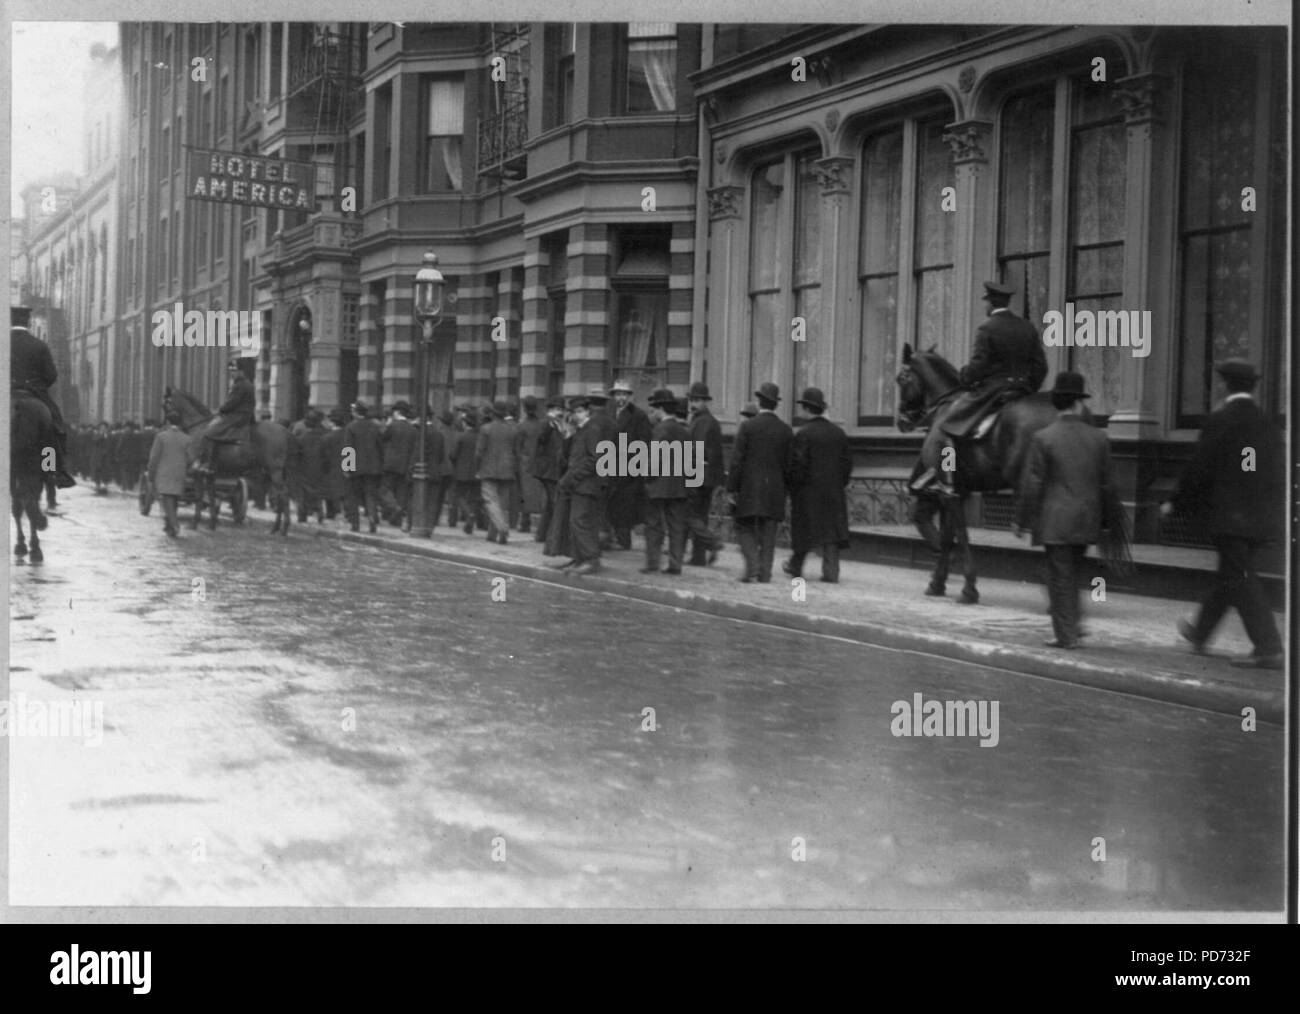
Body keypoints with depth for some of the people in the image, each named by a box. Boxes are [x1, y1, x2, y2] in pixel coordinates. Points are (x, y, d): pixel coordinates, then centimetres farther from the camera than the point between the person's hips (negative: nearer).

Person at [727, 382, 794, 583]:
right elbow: (789, 463, 4)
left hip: (750, 487, -3)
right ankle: (765, 573, 7)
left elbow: (737, 460, -9)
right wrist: (786, 488, 13)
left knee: (744, 528, 8)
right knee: (768, 532, 8)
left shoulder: (747, 427, -7)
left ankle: (752, 565, -9)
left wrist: (732, 489, -4)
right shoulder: (786, 430, 2)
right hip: (775, 489, 3)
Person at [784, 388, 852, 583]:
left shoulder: (803, 433, -12)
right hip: (834, 492, 4)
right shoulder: (839, 433, 5)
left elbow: (797, 463, -15)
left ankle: (796, 566, 23)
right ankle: (831, 572, -1)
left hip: (808, 489, -4)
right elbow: (847, 462, 8)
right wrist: (840, 484, 16)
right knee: (831, 528, 4)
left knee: (804, 528, 8)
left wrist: (793, 487, -3)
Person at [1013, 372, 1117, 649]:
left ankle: (1067, 634, 4)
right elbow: (1106, 484, 7)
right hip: (1087, 521, 4)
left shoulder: (1043, 438, -10)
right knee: (1072, 574, 20)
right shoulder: (1098, 438, 1)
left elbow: (1032, 484, -9)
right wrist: (1108, 519, 17)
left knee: (1061, 577, 3)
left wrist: (1021, 519, 0)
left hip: (1055, 522, -4)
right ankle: (1071, 623, 26)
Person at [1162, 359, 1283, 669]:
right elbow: (1276, 471, 9)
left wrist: (1175, 504, 4)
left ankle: (1269, 649, -10)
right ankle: (1200, 632, 35)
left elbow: (1199, 469, -8)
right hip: (1265, 516, 7)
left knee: (1242, 580, -4)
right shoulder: (1267, 423, 8)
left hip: (1232, 517, -7)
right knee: (1229, 575, 19)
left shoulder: (1220, 421, -11)